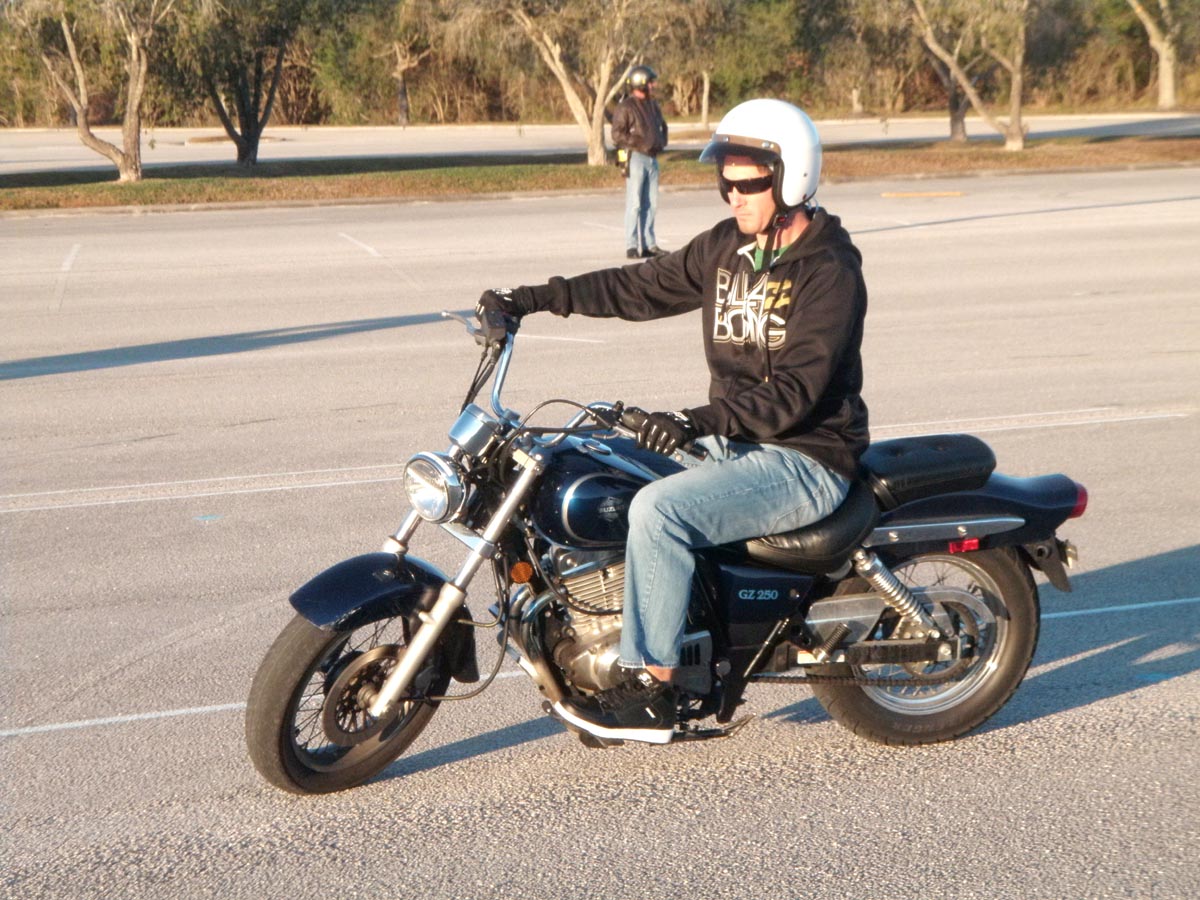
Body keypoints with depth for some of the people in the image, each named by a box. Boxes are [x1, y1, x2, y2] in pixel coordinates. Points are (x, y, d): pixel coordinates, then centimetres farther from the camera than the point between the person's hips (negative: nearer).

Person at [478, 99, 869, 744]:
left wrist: (699, 420, -37)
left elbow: (795, 390, -25)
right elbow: (640, 287, 13)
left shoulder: (829, 273, -15)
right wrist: (533, 299, 4)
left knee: (658, 510, -28)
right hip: (733, 444, 9)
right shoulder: (726, 248, 9)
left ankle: (652, 692, -19)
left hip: (805, 459, -9)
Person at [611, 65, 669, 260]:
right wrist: (640, 143, -19)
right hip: (635, 157, -7)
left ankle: (648, 245, 13)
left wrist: (661, 142, 9)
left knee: (651, 204, 8)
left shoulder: (652, 105, 16)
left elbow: (662, 126, 28)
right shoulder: (626, 107, -7)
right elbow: (617, 134, -13)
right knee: (634, 204, -7)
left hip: (652, 158, 7)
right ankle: (632, 246, -4)